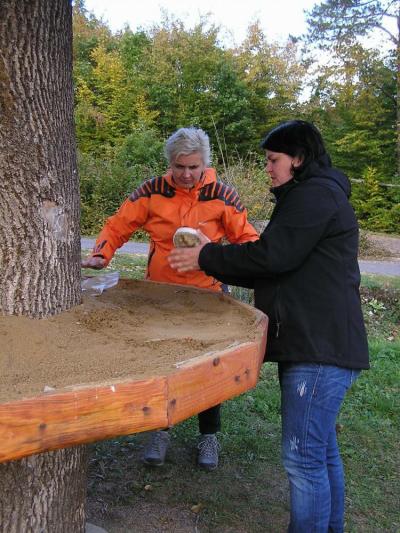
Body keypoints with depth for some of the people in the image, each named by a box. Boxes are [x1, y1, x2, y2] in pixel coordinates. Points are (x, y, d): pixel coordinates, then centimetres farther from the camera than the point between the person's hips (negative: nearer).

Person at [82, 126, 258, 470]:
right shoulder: (153, 191, -8)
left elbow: (246, 238, -5)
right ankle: (161, 431, 33)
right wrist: (101, 255, -20)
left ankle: (209, 436, 32)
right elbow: (118, 225, -4)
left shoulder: (221, 195, -9)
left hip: (207, 293, -1)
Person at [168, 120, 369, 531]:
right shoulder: (311, 196, 23)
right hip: (314, 345, 11)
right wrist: (215, 262, 14)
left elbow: (273, 257, -18)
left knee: (304, 458, -6)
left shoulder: (316, 194, -10)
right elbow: (282, 268, 21)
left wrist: (207, 258, -6)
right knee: (321, 451, 19)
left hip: (320, 348, -11)